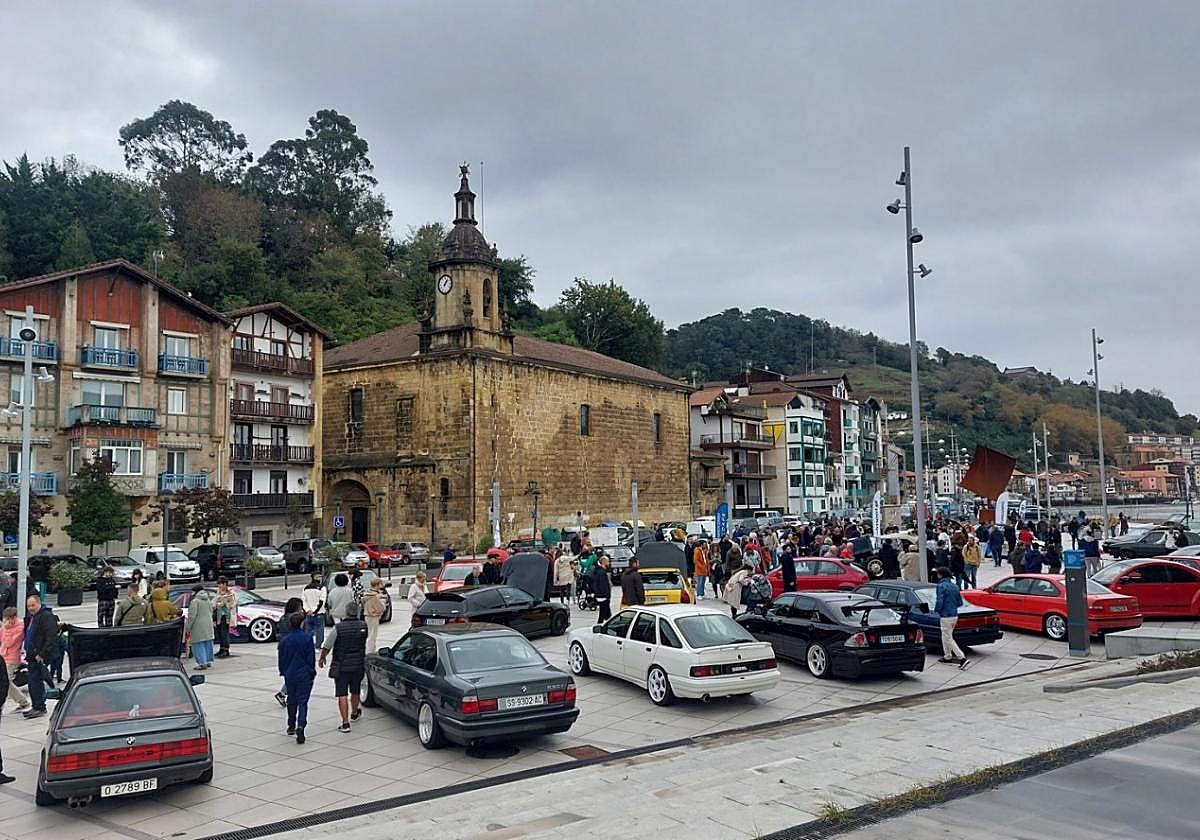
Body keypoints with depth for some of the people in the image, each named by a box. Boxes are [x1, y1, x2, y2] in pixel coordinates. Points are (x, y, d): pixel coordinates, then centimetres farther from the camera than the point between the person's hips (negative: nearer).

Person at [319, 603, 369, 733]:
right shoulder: (364, 626, -7)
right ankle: (354, 714, 43)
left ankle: (345, 723, -5)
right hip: (358, 665, 3)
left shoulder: (338, 628, -15)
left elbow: (326, 646, -8)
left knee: (342, 695, 0)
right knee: (355, 692, 22)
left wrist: (322, 659, 9)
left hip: (341, 666, -3)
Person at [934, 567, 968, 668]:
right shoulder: (954, 586, 10)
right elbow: (960, 602, 12)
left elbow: (939, 602, -21)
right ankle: (948, 657, 31)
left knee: (948, 639, -3)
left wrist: (936, 609, -2)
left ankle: (962, 658, -11)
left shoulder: (941, 586, -15)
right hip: (954, 615, 9)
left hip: (946, 616, -9)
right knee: (946, 637, 23)